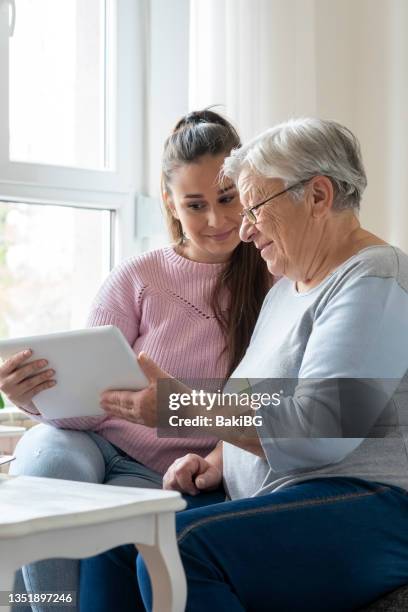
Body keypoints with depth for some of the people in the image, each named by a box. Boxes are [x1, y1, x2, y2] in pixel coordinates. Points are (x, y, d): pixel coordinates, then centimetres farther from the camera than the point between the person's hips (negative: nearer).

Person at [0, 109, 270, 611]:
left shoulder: (274, 286, -1)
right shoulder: (137, 279, 0)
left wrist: (208, 466, -20)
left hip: (167, 474, -1)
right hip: (95, 442, 1)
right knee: (46, 462, -32)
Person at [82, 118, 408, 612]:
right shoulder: (286, 288, 21)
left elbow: (314, 432, -20)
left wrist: (186, 408, -16)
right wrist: (218, 460, 4)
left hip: (366, 507, -9)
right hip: (277, 507, 9)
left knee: (179, 547, -30)